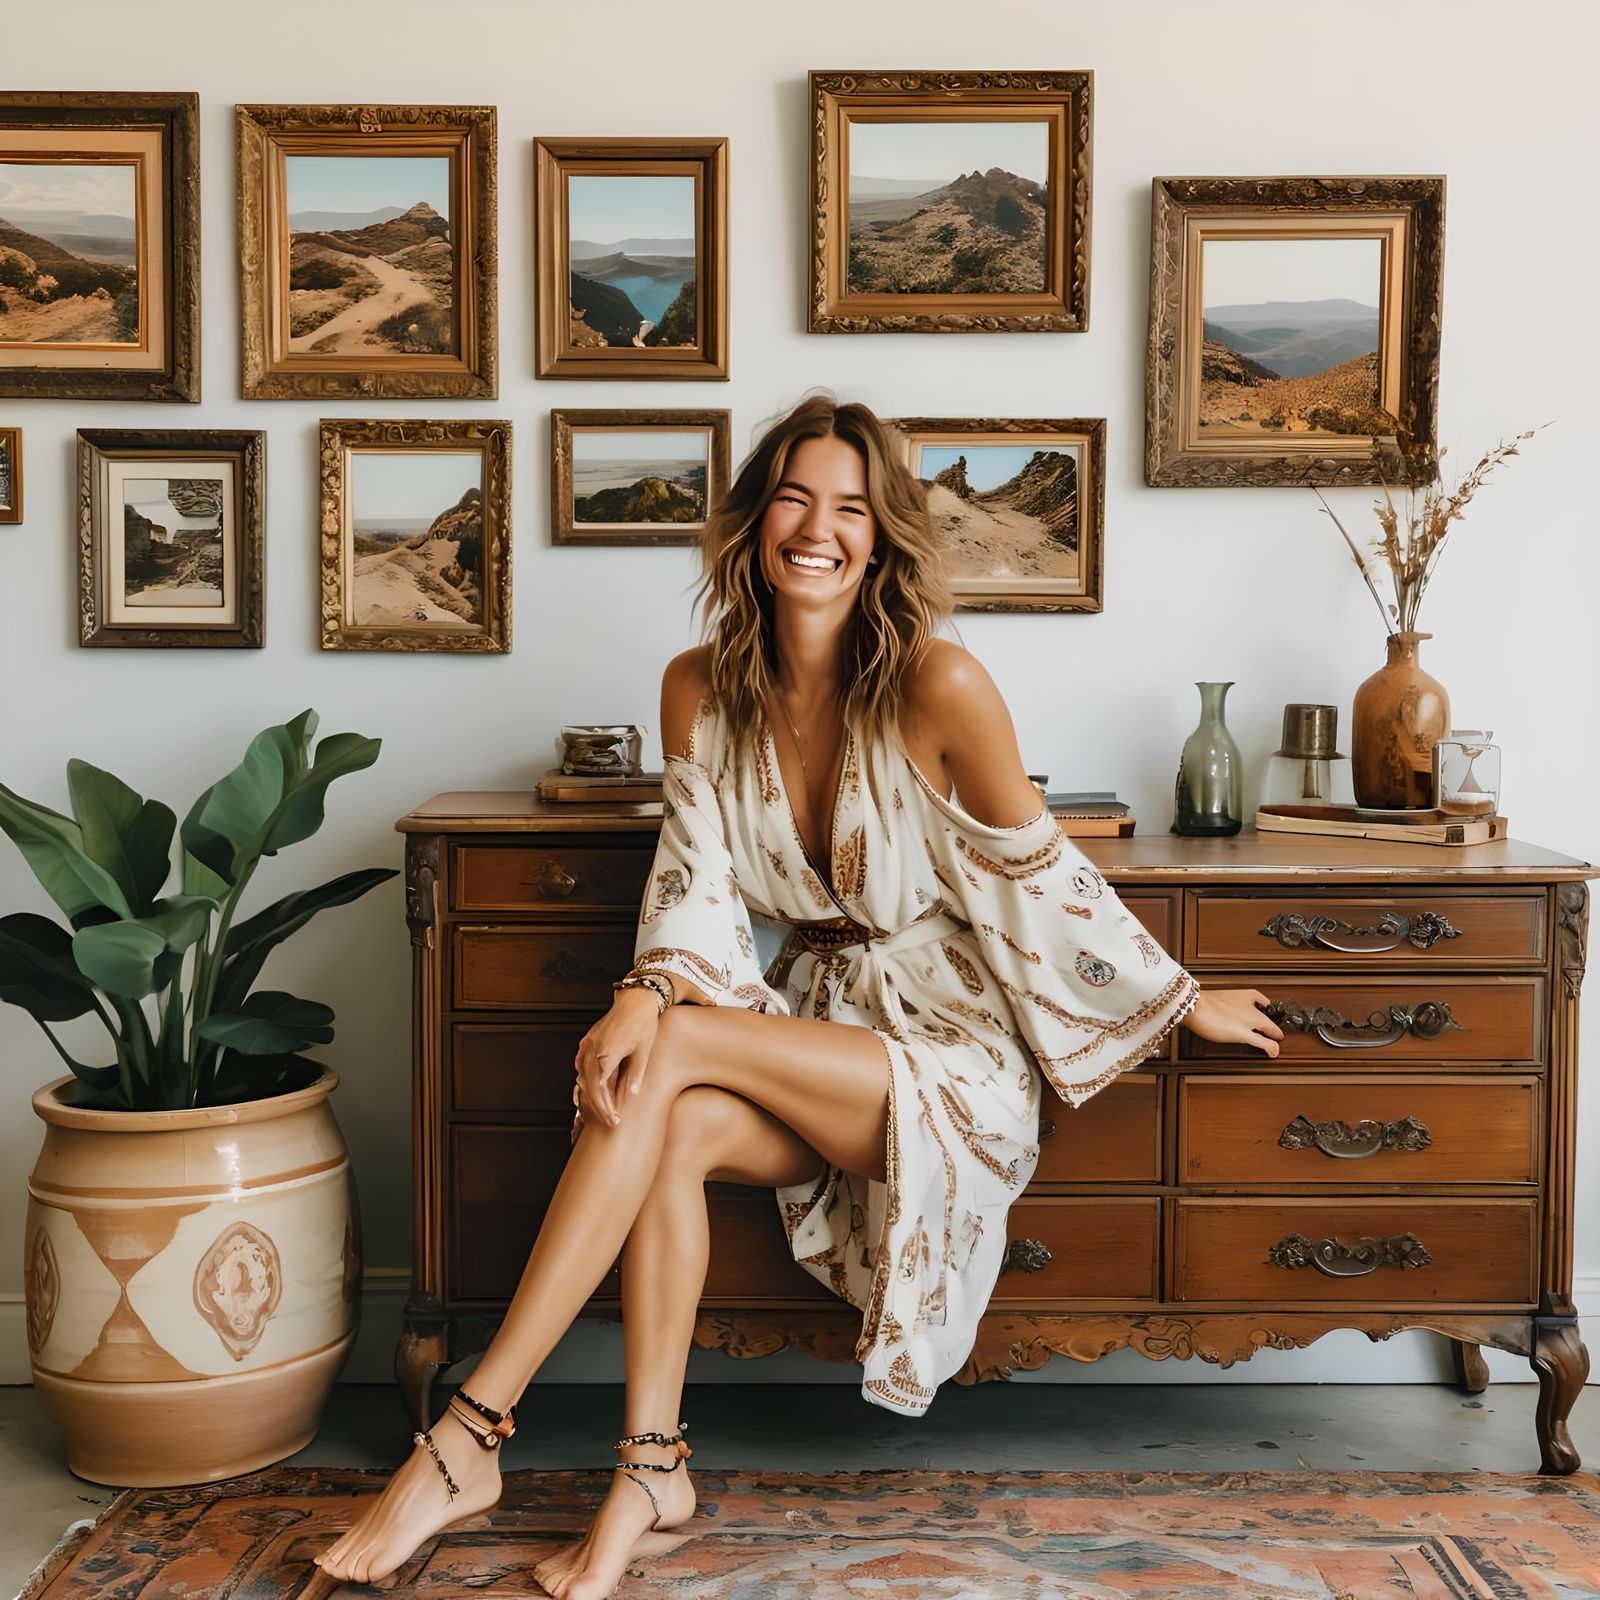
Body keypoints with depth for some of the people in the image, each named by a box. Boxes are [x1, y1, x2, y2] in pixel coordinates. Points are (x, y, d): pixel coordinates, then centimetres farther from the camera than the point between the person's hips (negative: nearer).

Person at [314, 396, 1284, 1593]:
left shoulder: (938, 685, -15)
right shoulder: (702, 690, 0)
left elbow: (1037, 878, -4)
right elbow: (698, 879, -6)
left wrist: (1182, 1002, 5)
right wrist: (649, 992, -26)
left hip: (952, 1057, -4)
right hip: (816, 1027, 4)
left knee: (671, 1059, -26)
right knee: (675, 1127, -29)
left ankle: (471, 1438, -23)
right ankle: (653, 1471, -16)